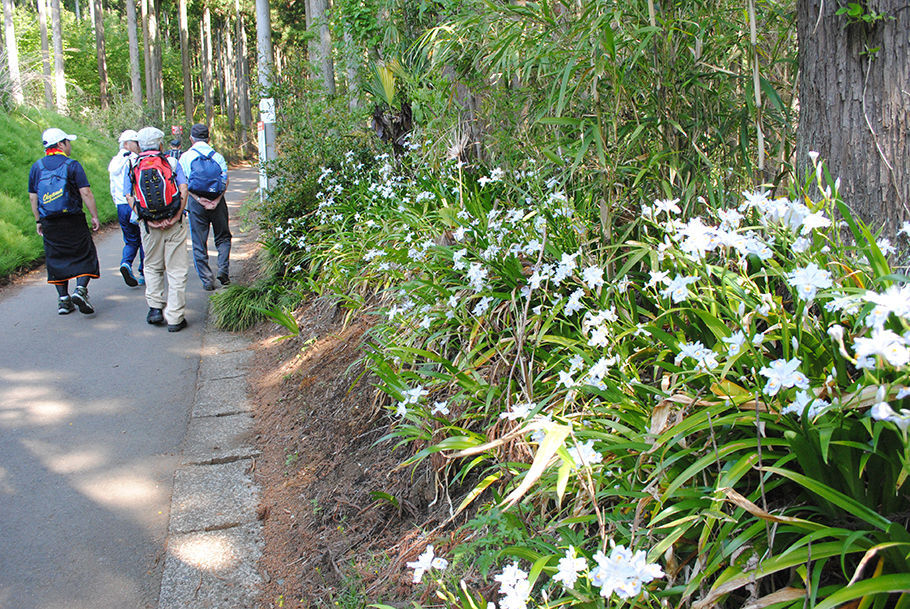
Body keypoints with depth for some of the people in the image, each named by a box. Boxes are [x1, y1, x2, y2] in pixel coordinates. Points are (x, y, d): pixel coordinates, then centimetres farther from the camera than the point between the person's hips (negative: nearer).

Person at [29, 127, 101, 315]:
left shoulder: (36, 167, 8)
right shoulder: (72, 165, -6)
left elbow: (33, 197, 10)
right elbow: (85, 193, -10)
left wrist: (38, 221, 18)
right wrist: (94, 216, -3)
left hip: (49, 223, 4)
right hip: (74, 222, -4)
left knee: (56, 259, 10)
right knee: (84, 256, 4)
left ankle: (63, 299, 10)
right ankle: (80, 290, -13)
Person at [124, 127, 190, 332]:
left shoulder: (133, 167, 8)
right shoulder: (171, 162, 4)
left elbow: (129, 197, -2)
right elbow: (183, 189, -8)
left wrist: (148, 221, -6)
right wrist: (176, 217, -9)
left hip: (148, 226, 2)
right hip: (174, 224, -2)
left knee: (152, 267, 20)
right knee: (176, 270, 3)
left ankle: (155, 307, 12)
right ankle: (174, 318, 3)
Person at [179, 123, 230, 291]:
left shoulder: (185, 157, 1)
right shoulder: (217, 156, 5)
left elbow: (183, 183, -7)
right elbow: (225, 180, -4)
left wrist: (199, 200, -11)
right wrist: (216, 200, -9)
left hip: (196, 202, -1)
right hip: (217, 200, 1)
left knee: (199, 243, 5)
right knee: (223, 237, 17)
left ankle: (207, 280, 4)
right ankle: (223, 270, -1)